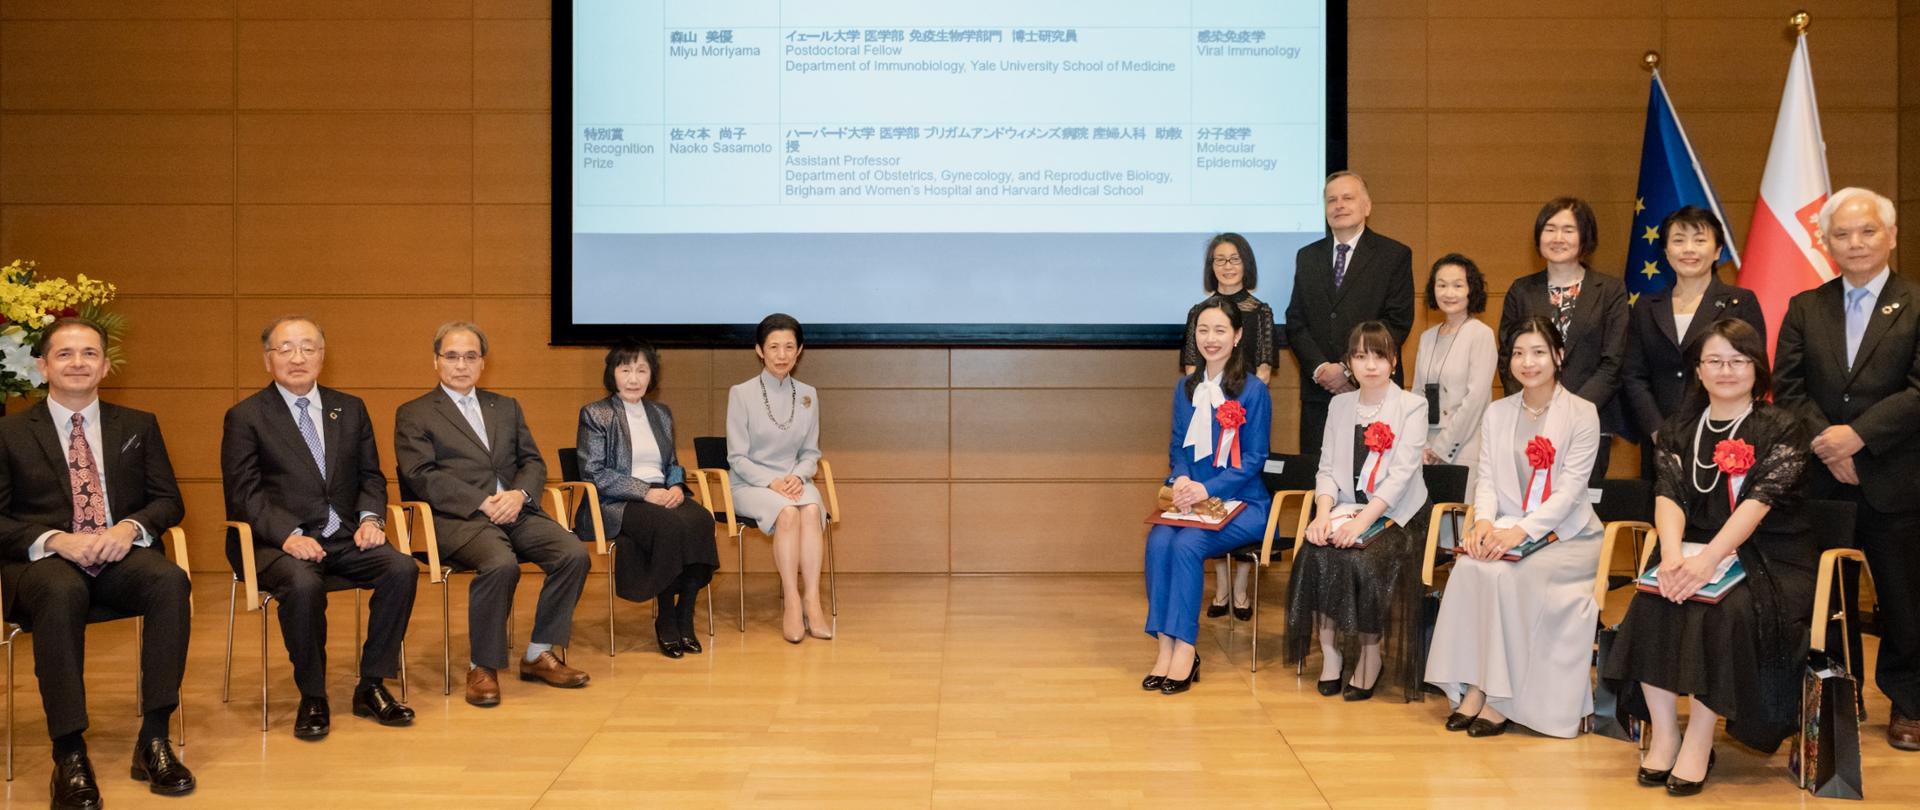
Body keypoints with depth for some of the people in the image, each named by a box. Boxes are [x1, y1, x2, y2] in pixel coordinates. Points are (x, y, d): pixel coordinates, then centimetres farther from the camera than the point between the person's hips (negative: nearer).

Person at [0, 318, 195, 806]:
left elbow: (168, 501, 13)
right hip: (43, 562, -2)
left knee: (171, 581, -33)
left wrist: (131, 527, -10)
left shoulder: (138, 426, 17)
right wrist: (56, 540, -15)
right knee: (62, 592, -39)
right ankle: (69, 755, -34)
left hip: (121, 556, 2)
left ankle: (154, 739, -27)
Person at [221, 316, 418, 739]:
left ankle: (371, 687, -9)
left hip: (344, 536, 4)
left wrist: (370, 518, -6)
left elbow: (371, 477, 16)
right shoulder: (245, 417, 3)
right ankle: (312, 699, -14)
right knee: (304, 584, -35)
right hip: (276, 543, -4)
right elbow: (243, 494, -5)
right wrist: (289, 535, -21)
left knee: (402, 568, -23)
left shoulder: (350, 409, 15)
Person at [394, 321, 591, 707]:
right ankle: (482, 666, -16)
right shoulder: (413, 414, 8)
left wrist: (519, 493, -7)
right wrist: (482, 503, -15)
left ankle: (539, 654, -6)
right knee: (501, 563, -35)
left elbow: (533, 462, 16)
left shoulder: (506, 407, 23)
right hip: (459, 518, -5)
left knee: (574, 553, -21)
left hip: (515, 510, 5)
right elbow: (422, 476, -5)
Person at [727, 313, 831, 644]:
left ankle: (811, 600, -33)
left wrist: (797, 476, -10)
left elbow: (811, 452, 11)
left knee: (812, 509, -32)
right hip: (750, 484, -3)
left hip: (794, 481, 3)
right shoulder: (741, 393, -3)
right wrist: (771, 482, -18)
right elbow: (737, 457, -3)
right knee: (788, 512, -34)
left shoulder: (808, 395, 8)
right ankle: (791, 601, -28)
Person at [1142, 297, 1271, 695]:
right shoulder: (1186, 388, 12)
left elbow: (1254, 458, -7)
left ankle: (1185, 648, -21)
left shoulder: (1253, 390, -5)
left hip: (1241, 503, -4)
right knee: (1158, 542, -26)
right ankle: (1166, 645, -22)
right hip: (1190, 500, 4)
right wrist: (1180, 480, -10)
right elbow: (1177, 446, 13)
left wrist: (1206, 489, -19)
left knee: (1187, 545, -30)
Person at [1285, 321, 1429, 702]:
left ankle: (1371, 654, -10)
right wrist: (1323, 513, -12)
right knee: (1315, 554, -25)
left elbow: (1402, 473, -11)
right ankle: (1330, 651, -11)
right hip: (1345, 508, 4)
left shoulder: (1412, 406, 0)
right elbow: (1328, 467, 9)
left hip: (1395, 513, -4)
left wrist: (1362, 520, -22)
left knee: (1361, 559, -30)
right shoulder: (1340, 405, 14)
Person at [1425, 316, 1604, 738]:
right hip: (1506, 529, 4)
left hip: (1565, 535, -3)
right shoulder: (1496, 413, 12)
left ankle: (1500, 699, -21)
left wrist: (1521, 531, -24)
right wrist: (1484, 520, -16)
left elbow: (1570, 489, -11)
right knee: (1470, 567, -28)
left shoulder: (1582, 414, -2)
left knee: (1512, 574, -31)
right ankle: (1473, 689, -23)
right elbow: (1486, 479, 7)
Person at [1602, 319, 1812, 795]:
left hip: (1768, 559, -3)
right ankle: (1663, 732, -16)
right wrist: (1672, 555, -25)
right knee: (1652, 603, -26)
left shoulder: (1781, 430, -2)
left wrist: (1708, 560, -32)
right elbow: (1669, 495, -4)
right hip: (1693, 550, 3)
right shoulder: (1680, 429, 10)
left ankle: (1699, 742, -22)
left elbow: (1759, 501, -16)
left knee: (1728, 612, -32)